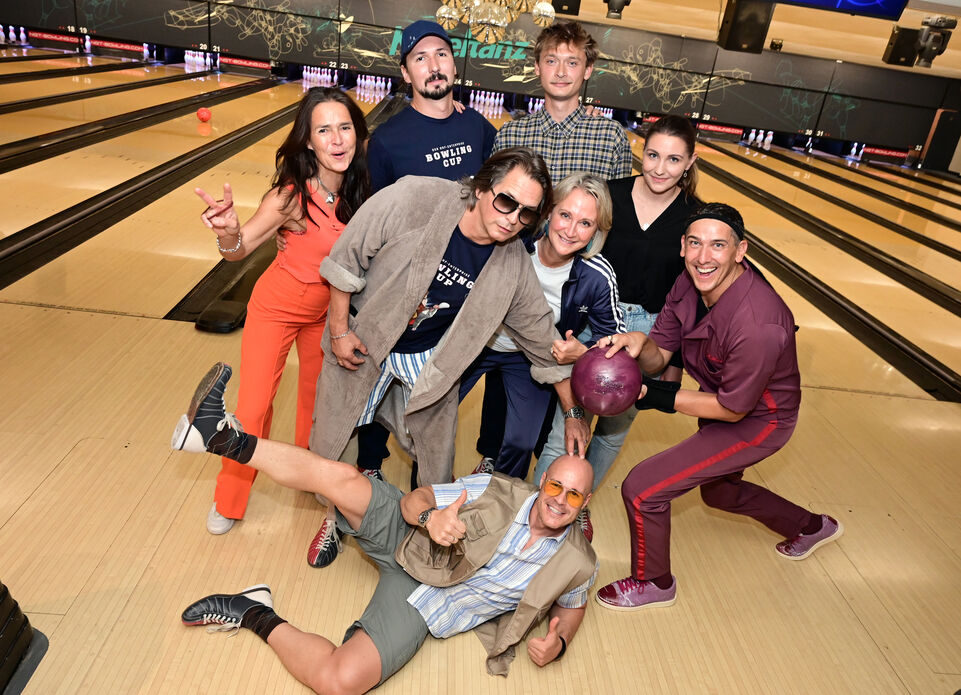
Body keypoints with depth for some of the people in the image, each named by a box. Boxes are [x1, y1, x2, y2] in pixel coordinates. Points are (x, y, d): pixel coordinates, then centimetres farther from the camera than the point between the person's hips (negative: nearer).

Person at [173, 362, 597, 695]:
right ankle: (224, 438, -7)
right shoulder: (501, 493, -7)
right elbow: (413, 499, -5)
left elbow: (573, 605, 14)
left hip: (421, 609, -1)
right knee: (342, 479, -24)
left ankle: (257, 617, -3)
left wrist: (558, 643, -8)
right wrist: (430, 516, -29)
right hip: (407, 543, 1)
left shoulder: (576, 564, -7)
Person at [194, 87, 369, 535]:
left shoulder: (360, 189, -16)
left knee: (316, 397, 22)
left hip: (328, 309, 4)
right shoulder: (292, 196, -29)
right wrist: (229, 232, -46)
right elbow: (240, 250, -24)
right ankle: (229, 499, 25)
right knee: (254, 407, -1)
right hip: (278, 307, -4)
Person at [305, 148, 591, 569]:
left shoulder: (514, 266, -18)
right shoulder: (413, 199, -28)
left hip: (429, 362, 2)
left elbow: (543, 340, -6)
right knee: (333, 443, 14)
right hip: (361, 342, -1)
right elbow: (346, 259, -17)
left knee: (435, 461, 12)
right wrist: (339, 331, -13)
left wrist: (573, 414, 0)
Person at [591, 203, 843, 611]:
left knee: (642, 488, -11)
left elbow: (732, 409, -26)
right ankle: (811, 528, 58)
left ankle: (653, 583, 20)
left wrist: (657, 397, -26)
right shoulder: (689, 285, -16)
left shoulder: (757, 325, -38)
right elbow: (659, 355, -10)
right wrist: (638, 345, -33)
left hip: (757, 421, -8)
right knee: (719, 492, 32)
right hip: (721, 395, 8)